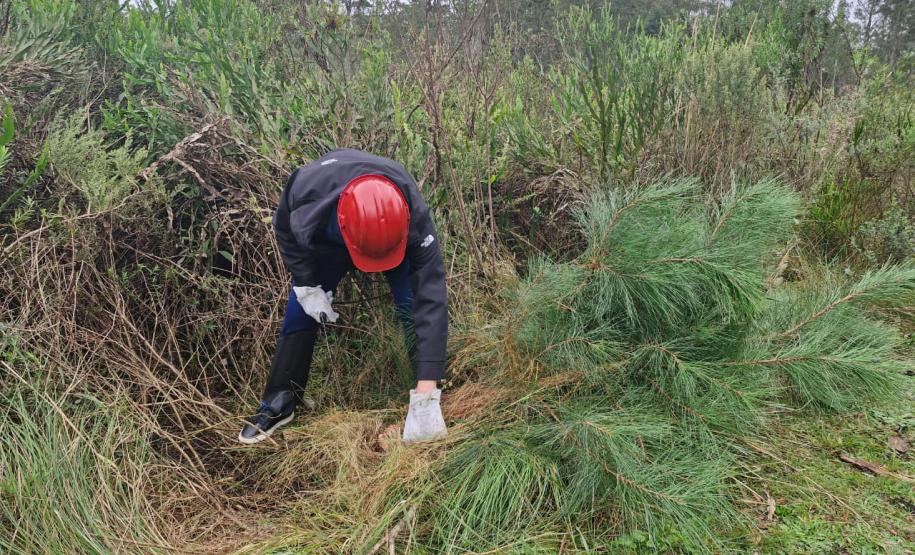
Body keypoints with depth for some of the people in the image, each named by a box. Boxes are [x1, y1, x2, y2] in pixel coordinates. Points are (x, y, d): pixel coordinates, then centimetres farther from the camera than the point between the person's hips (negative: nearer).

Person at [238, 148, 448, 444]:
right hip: (324, 239, 1)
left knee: (415, 307, -21)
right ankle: (279, 404, 15)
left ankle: (427, 397, -7)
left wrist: (426, 395, -49)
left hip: (392, 233, -1)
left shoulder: (413, 216, -46)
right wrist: (306, 286, -23)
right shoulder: (305, 192, -42)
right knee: (300, 312, -2)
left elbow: (431, 298, -46)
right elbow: (285, 231, -15)